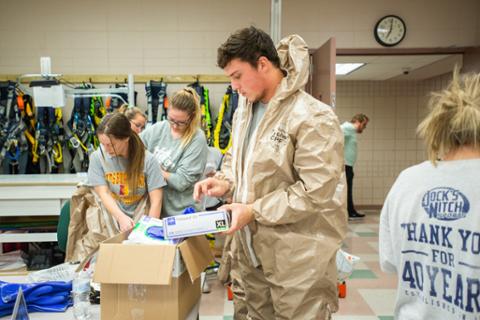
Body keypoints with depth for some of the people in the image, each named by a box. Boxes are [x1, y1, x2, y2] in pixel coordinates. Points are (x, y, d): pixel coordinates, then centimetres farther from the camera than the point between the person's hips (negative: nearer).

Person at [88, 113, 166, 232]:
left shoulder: (147, 159, -7)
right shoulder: (97, 157, -3)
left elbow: (156, 200, -7)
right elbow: (103, 194, -7)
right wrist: (121, 217, -23)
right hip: (113, 220, 1)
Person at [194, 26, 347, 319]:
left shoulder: (314, 118, -20)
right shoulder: (245, 109, 7)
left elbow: (315, 191, -23)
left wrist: (253, 211, -21)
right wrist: (225, 181, -2)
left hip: (297, 257, -7)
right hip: (252, 247, 8)